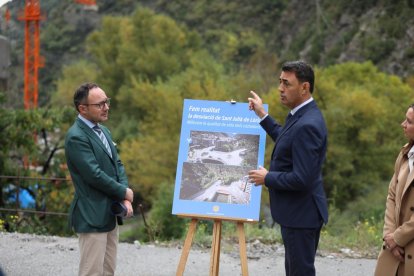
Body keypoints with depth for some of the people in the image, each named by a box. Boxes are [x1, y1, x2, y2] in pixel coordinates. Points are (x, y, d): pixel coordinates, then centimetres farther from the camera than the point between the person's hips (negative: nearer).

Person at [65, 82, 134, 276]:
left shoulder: (103, 131, 13)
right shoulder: (76, 137, -16)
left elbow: (117, 165, 12)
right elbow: (94, 175, -21)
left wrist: (125, 199, -2)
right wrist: (124, 192, -8)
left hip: (110, 214, 9)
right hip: (92, 217, -9)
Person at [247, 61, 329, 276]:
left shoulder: (307, 125, -25)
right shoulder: (301, 115, 7)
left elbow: (301, 179, -28)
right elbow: (288, 142, 27)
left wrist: (268, 178, -13)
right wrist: (263, 116, 23)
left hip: (301, 213, -10)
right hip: (297, 211, 10)